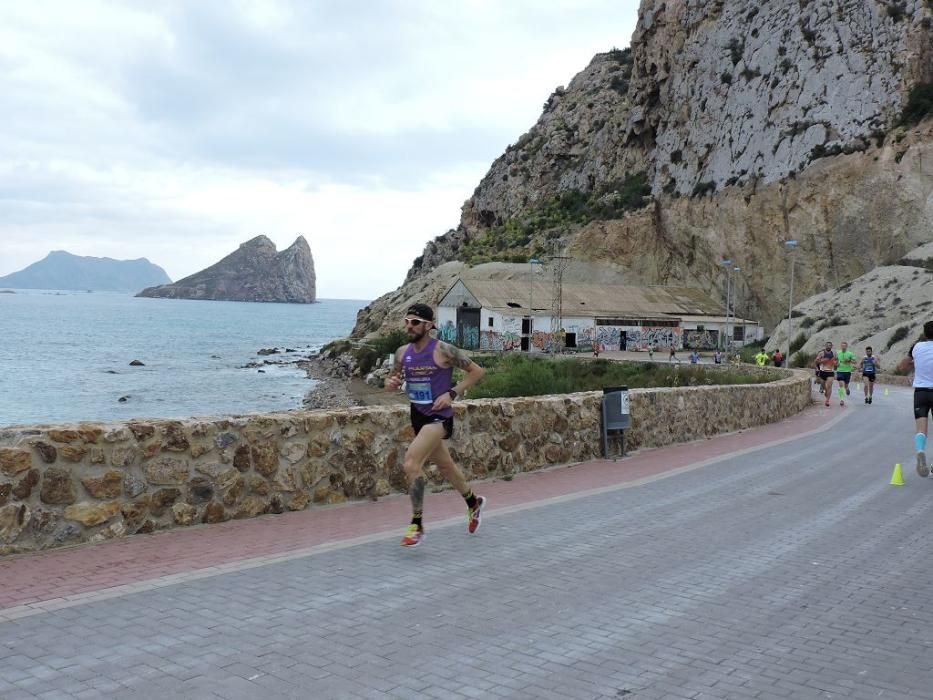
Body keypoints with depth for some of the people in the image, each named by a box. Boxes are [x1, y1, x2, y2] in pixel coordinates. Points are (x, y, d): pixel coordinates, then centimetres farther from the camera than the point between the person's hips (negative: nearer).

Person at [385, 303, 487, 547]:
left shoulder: (443, 350, -15)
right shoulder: (402, 352, 2)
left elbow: (477, 371, -9)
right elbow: (396, 377, 18)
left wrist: (452, 393, -17)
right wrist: (391, 382, -6)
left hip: (438, 417, -7)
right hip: (417, 416, 7)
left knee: (411, 463, -23)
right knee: (445, 465, 22)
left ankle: (417, 526, -12)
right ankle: (474, 503, 47)